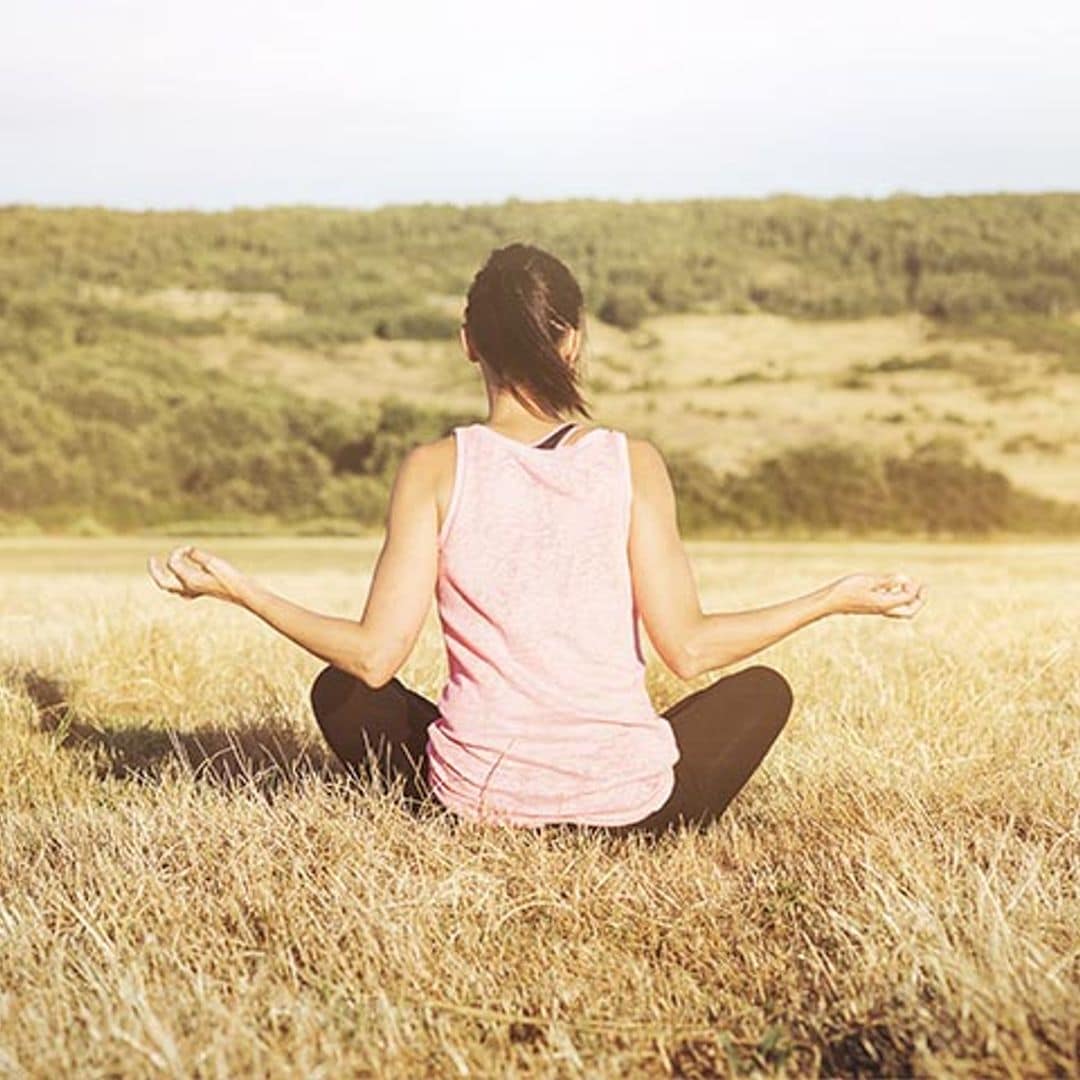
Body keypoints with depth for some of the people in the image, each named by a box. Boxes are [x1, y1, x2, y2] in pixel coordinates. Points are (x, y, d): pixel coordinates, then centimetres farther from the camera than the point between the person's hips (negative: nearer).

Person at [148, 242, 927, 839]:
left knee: (340, 690, 28)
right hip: (627, 802, 0)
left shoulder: (435, 470, -5)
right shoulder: (633, 464, -5)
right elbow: (689, 646, -7)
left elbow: (375, 656, -8)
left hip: (476, 798, 0)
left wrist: (236, 588, 5)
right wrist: (839, 598, 6)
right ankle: (636, 842, 9)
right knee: (763, 690, 28)